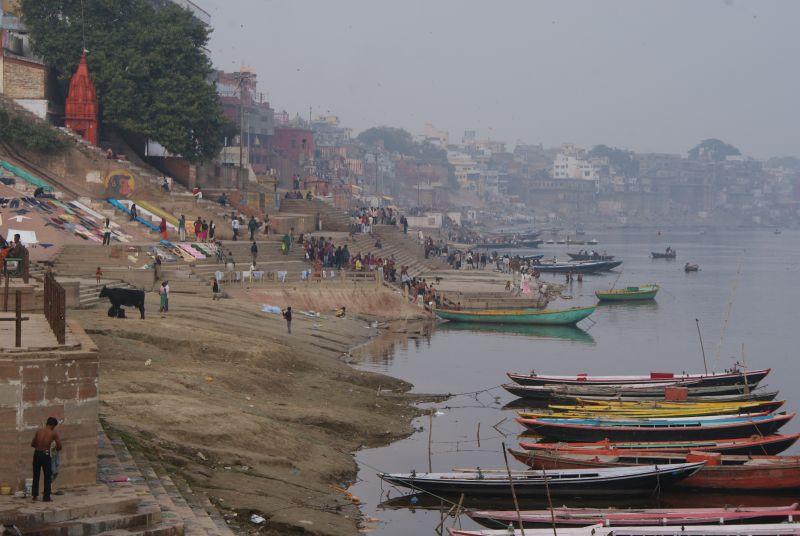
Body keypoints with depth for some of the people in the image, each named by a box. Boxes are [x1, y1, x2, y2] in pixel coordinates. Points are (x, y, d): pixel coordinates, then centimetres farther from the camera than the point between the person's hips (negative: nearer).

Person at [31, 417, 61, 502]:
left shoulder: (39, 431, 7)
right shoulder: (54, 433, -3)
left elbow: (32, 444, 11)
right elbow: (59, 446, -5)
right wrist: (56, 449, 17)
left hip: (37, 454, 4)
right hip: (46, 455, -4)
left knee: (36, 475, 16)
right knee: (47, 476, 6)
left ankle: (34, 495, 18)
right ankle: (46, 497, 5)